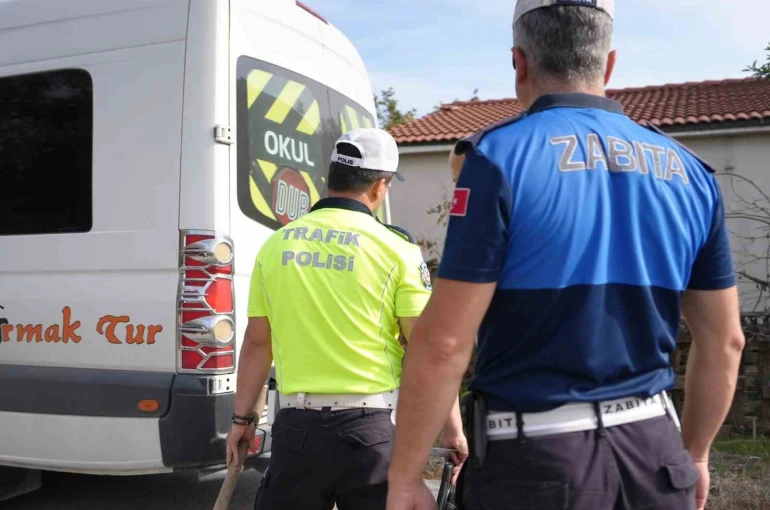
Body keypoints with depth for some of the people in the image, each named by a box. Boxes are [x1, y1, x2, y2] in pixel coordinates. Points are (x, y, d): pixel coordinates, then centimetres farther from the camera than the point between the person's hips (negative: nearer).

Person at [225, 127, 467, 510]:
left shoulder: (275, 245, 5)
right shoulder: (395, 248, -6)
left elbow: (257, 342, 8)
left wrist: (242, 418, 18)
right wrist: (452, 427, 2)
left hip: (298, 425, 3)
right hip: (370, 426, -3)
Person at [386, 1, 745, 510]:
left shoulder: (501, 155, -11)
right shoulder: (689, 171, 4)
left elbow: (443, 341, -16)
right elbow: (724, 340, 10)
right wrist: (694, 452, 23)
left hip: (536, 455, -4)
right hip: (653, 447, 5)